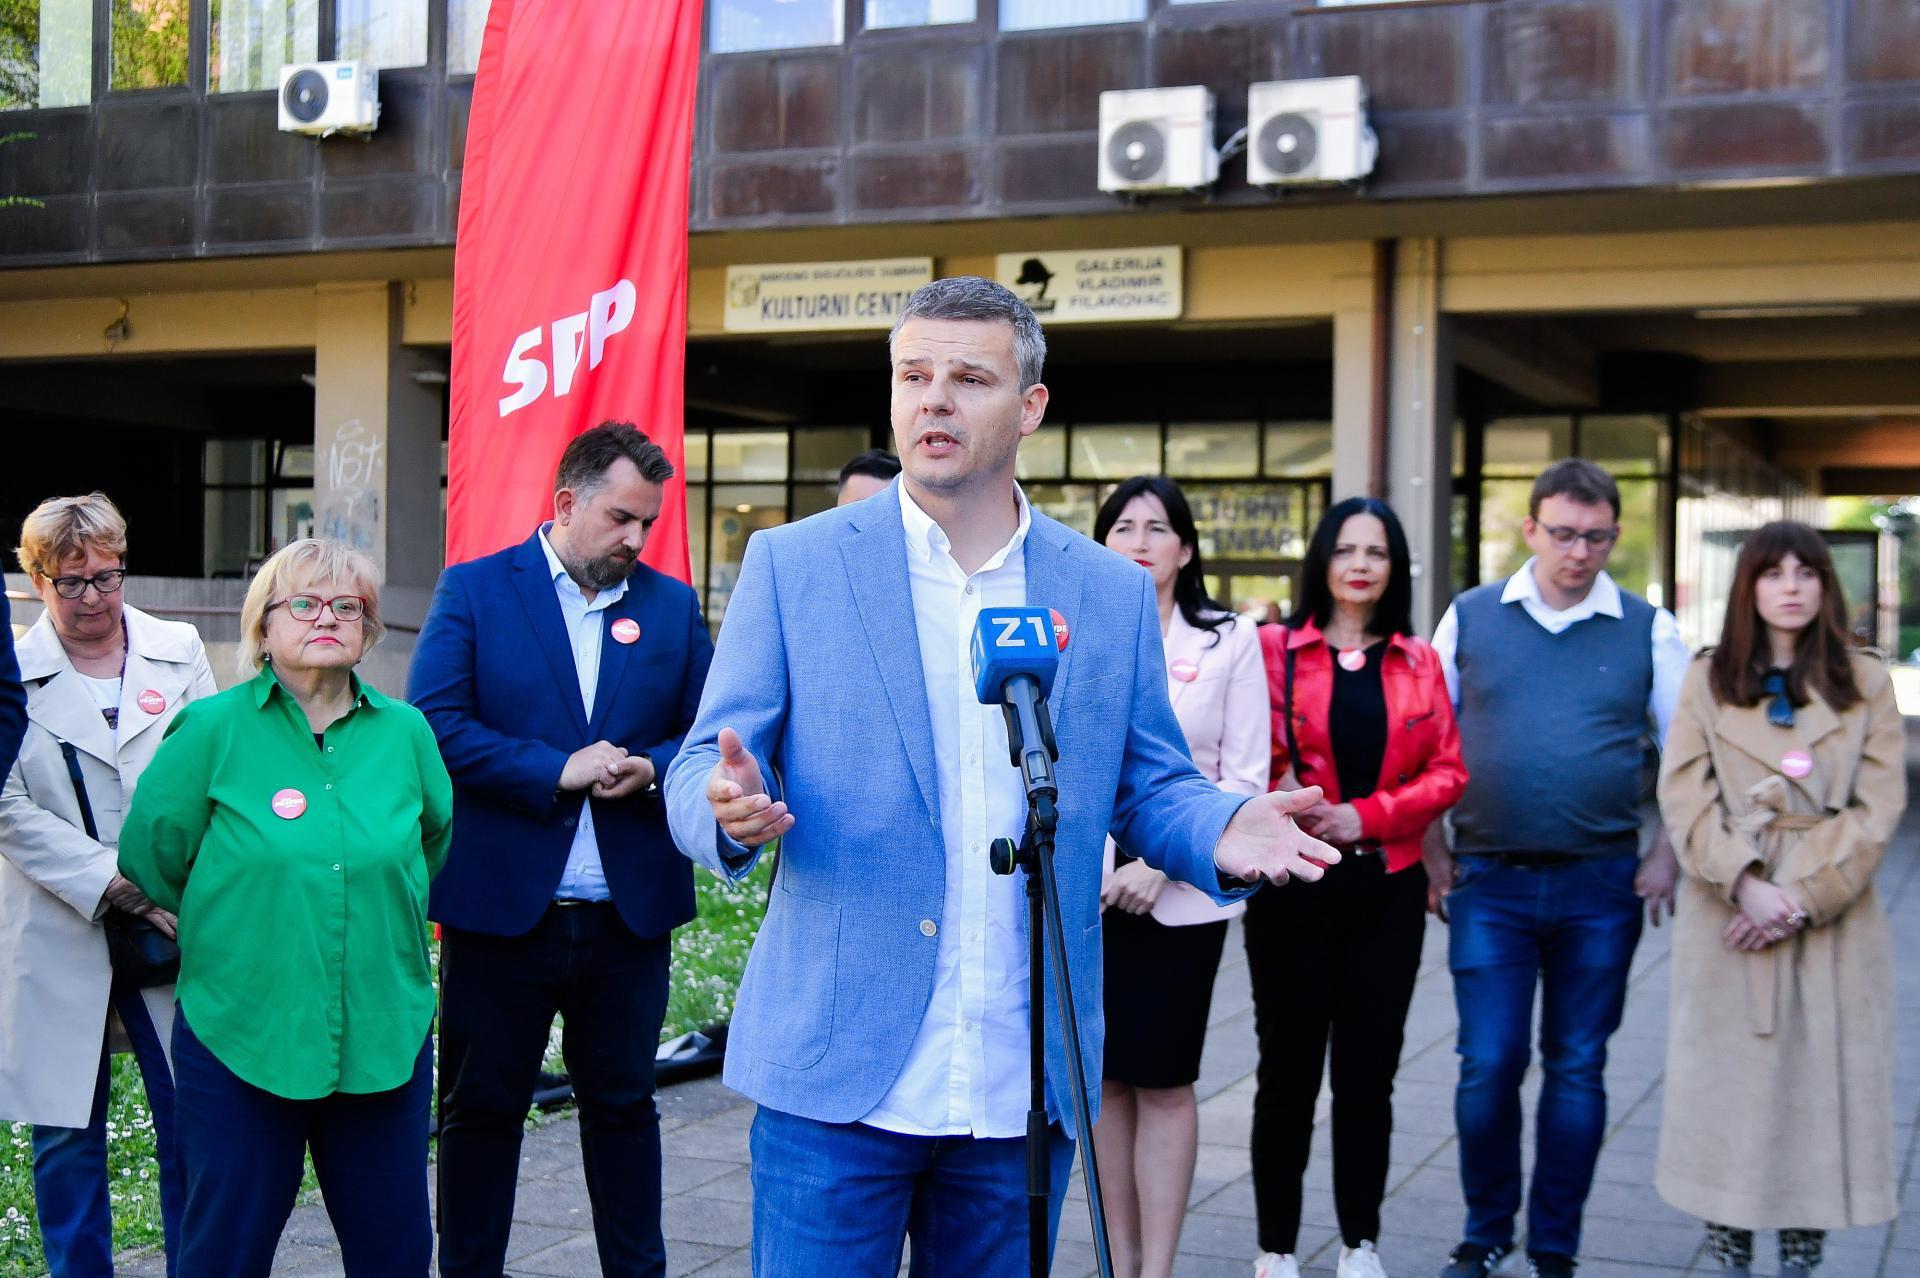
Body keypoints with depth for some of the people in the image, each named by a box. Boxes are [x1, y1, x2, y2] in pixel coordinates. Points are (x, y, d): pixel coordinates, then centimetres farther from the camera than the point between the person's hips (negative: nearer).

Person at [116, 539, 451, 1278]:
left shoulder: (405, 732, 4)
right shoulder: (212, 730, -5)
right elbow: (148, 856, 3)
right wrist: (229, 935, 11)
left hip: (384, 1039, 3)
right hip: (238, 1038, -3)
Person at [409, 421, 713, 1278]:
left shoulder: (671, 606, 9)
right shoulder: (474, 591, -1)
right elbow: (434, 725, -10)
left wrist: (649, 770, -12)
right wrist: (558, 769, -17)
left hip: (629, 912, 2)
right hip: (500, 909, -2)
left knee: (623, 1105, 13)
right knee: (481, 1110, 9)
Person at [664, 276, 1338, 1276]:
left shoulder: (1114, 594, 8)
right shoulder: (792, 566, 2)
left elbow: (1147, 788, 11)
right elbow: (699, 774, 0)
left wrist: (1222, 832, -12)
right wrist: (733, 808, -24)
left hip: (1025, 1091, 2)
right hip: (839, 1080, -2)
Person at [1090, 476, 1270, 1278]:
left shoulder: (1229, 642, 1)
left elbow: (1245, 779, -2)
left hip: (1179, 893, -2)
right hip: (1085, 891, 2)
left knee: (1164, 1082, -1)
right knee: (1106, 1077, 7)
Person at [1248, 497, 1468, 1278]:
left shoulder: (1419, 663, 9)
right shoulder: (1275, 649, 1)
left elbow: (1447, 772, 3)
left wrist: (1364, 817, -10)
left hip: (1388, 890, 3)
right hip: (1293, 886, -2)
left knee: (1369, 1073, 8)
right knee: (1289, 1070, 3)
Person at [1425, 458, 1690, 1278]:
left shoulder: (1649, 630, 3)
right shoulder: (1470, 617, 3)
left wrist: (1666, 855, -1)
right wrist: (1432, 853, 3)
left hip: (1601, 886, 1)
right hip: (1489, 880, 0)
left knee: (1577, 1070, 8)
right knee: (1488, 1067, -1)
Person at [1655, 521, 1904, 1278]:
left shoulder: (1866, 683, 6)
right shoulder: (1707, 681, 7)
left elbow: (1877, 807, -1)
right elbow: (1685, 799, -1)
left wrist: (1803, 897, -11)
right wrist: (1746, 885, -14)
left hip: (1834, 924, 0)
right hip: (1727, 925, 0)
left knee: (1822, 1093, 1)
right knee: (1726, 1092, 1)